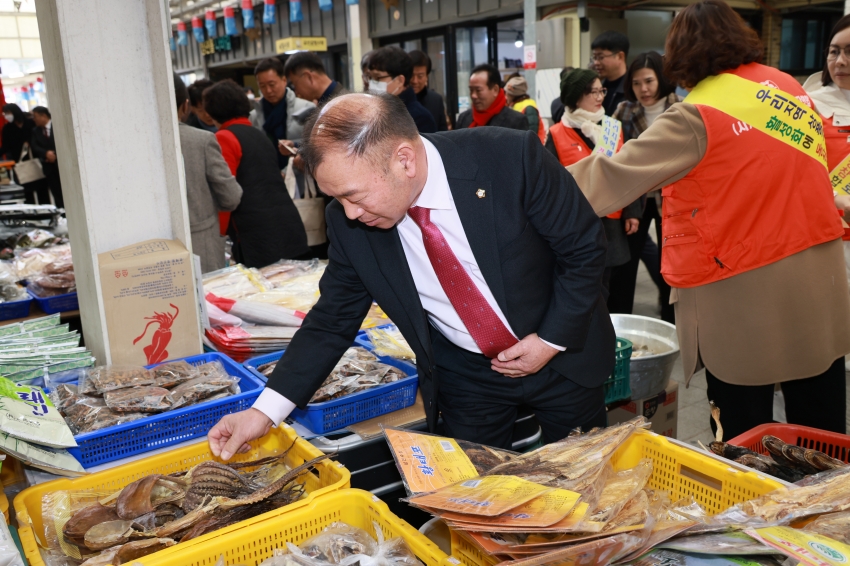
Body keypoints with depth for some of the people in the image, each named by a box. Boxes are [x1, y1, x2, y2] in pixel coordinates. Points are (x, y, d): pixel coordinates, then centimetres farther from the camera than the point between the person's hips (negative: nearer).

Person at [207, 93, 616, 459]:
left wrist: (551, 340, -18)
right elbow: (333, 319, -7)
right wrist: (264, 410, -15)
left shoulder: (513, 159, -27)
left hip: (563, 355, -1)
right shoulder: (349, 223, -17)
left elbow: (584, 247, -15)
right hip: (464, 375, 2)